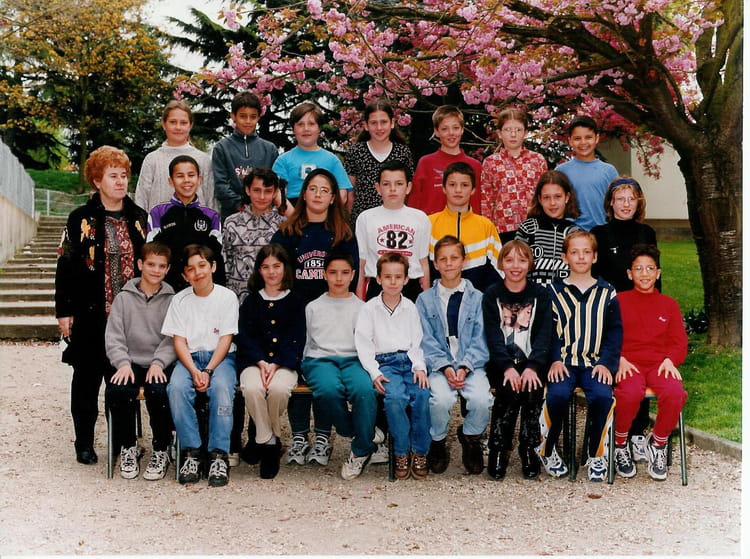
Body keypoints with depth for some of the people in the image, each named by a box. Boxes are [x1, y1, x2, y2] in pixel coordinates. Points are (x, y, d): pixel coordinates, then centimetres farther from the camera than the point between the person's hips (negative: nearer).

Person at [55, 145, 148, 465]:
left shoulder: (139, 218, 8)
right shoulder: (81, 220, -3)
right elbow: (65, 267, -2)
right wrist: (64, 310, -6)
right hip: (91, 315, -2)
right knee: (87, 379, 6)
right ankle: (84, 443, 18)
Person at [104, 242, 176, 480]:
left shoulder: (172, 300, 10)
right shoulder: (124, 298, 12)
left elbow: (173, 339, 1)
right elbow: (114, 337, 5)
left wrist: (158, 363, -15)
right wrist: (123, 363, -11)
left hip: (160, 364, -1)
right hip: (130, 363, 1)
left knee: (159, 391, -33)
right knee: (116, 391, -29)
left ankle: (161, 451, -11)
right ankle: (128, 448, -5)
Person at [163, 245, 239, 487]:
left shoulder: (227, 297, 3)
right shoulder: (180, 300, 8)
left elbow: (225, 339, -3)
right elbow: (179, 341, 2)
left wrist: (208, 371, -16)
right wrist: (194, 371, -16)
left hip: (220, 357, -2)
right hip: (189, 357, 2)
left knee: (222, 387, -34)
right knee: (176, 387, -30)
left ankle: (219, 455, -28)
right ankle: (191, 452, -22)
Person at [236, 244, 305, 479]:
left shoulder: (295, 301, 11)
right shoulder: (251, 301, 16)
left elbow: (296, 339, 3)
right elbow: (245, 337, 6)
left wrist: (275, 365, -12)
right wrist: (261, 363, -13)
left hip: (284, 362, -1)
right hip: (254, 361, 1)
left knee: (279, 388, -34)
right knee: (252, 388, -33)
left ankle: (265, 436, -7)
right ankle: (268, 441, -16)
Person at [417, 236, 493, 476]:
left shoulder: (476, 298, 9)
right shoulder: (425, 299, 9)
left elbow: (480, 340, 3)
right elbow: (426, 340, 1)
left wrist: (465, 367, -13)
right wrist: (445, 367, -14)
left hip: (471, 364, 1)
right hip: (439, 365, -1)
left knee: (481, 399, -29)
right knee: (442, 398, -32)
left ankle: (471, 438, 5)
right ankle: (437, 442, -1)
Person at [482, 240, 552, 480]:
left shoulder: (540, 294, 8)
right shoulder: (492, 295, 6)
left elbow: (544, 335, -2)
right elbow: (493, 337, -4)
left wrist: (532, 367, -18)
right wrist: (508, 367, -21)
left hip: (533, 363, 1)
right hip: (502, 363, -1)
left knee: (532, 390, -28)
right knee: (509, 390, -29)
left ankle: (529, 449, -13)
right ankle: (498, 451, -17)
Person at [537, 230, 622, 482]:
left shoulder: (607, 293, 12)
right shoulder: (555, 292, 10)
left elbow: (615, 331, 9)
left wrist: (606, 362, -5)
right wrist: (555, 360, -9)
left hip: (595, 362, 1)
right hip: (563, 362, 0)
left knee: (602, 396, -29)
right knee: (557, 395, -30)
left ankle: (596, 456, -7)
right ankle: (547, 450, -5)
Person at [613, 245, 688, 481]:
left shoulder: (669, 304, 21)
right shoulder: (618, 300, 15)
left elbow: (680, 342, 15)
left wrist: (670, 359, -7)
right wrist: (620, 359, -11)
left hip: (660, 364, 2)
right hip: (629, 364, -2)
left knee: (675, 393, -33)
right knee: (630, 394, -37)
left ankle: (658, 444, -7)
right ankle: (620, 444, -10)